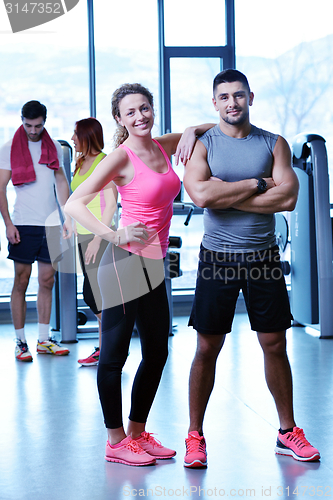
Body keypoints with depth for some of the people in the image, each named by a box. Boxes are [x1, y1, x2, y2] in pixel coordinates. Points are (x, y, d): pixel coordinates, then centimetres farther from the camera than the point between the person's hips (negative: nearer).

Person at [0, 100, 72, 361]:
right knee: (21, 283, 0)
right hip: (23, 224, -3)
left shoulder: (54, 147, 10)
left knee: (47, 282, 6)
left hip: (51, 223, 3)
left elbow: (62, 182, 14)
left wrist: (68, 217, 5)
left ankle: (44, 340, 14)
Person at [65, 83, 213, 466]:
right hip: (125, 262, -8)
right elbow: (74, 204, -15)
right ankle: (116, 442, 13)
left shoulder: (164, 146, 10)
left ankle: (137, 432, 28)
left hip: (152, 264, 8)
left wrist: (191, 132, 4)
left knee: (157, 353, 14)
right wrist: (114, 236, -23)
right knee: (114, 354, 1)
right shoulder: (121, 157, -9)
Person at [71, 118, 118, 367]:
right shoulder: (81, 163, 15)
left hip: (100, 234, -9)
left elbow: (111, 204, -15)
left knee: (101, 293, -5)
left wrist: (98, 238, -19)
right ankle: (103, 348, 18)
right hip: (83, 234, 9)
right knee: (92, 295, 10)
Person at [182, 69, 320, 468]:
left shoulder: (274, 144, 5)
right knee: (206, 349, 2)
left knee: (274, 345, 7)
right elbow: (200, 194, -17)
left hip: (264, 257, 2)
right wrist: (257, 184, -11)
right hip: (218, 258, -1)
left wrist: (226, 195, -13)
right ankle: (195, 436, 14)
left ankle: (287, 433, 21)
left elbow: (287, 197, -10)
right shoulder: (203, 145, 1)